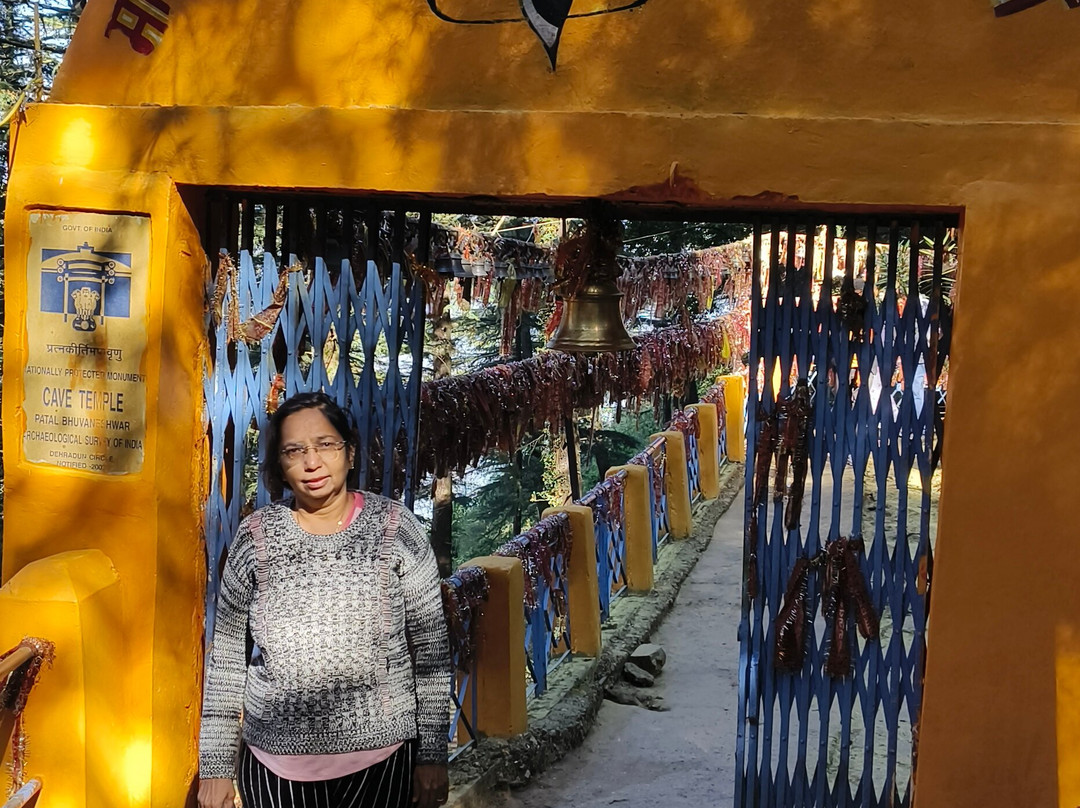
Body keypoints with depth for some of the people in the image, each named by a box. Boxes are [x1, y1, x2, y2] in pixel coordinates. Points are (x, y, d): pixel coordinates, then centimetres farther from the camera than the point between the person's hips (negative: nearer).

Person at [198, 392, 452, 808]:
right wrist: (215, 767, 4)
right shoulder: (256, 536, -1)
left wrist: (433, 757, -1)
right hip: (275, 765, 1)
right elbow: (226, 656, 4)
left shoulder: (395, 527, -4)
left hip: (381, 758, -1)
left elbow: (431, 648, -1)